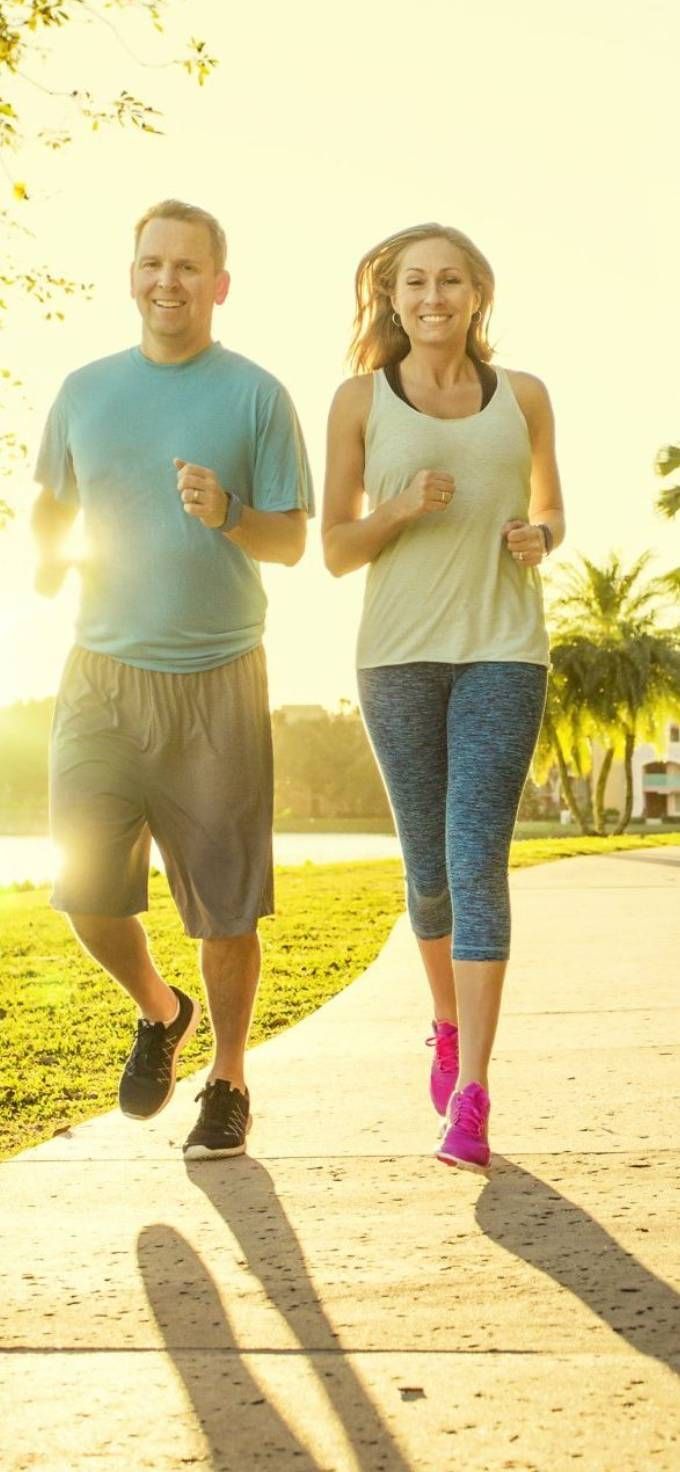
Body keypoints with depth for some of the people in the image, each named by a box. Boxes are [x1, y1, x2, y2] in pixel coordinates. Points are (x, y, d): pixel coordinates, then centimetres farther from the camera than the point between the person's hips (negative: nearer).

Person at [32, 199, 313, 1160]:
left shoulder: (256, 395, 2)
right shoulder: (85, 390, 11)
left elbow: (291, 542, 2)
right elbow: (51, 502, 23)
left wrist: (226, 514, -19)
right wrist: (48, 559, 1)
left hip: (218, 677, -2)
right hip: (103, 673, 2)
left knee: (226, 906, 1)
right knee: (86, 891, -5)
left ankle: (228, 1083, 21)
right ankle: (159, 1012, 25)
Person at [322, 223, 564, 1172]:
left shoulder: (523, 397, 7)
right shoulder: (360, 400, 3)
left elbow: (550, 510, 20)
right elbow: (335, 551, 4)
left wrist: (539, 539, -4)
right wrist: (402, 508, -14)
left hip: (502, 651, 0)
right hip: (399, 654, 1)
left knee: (478, 861, -12)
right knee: (429, 868, 9)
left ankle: (471, 1098, -9)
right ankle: (448, 1024, 36)